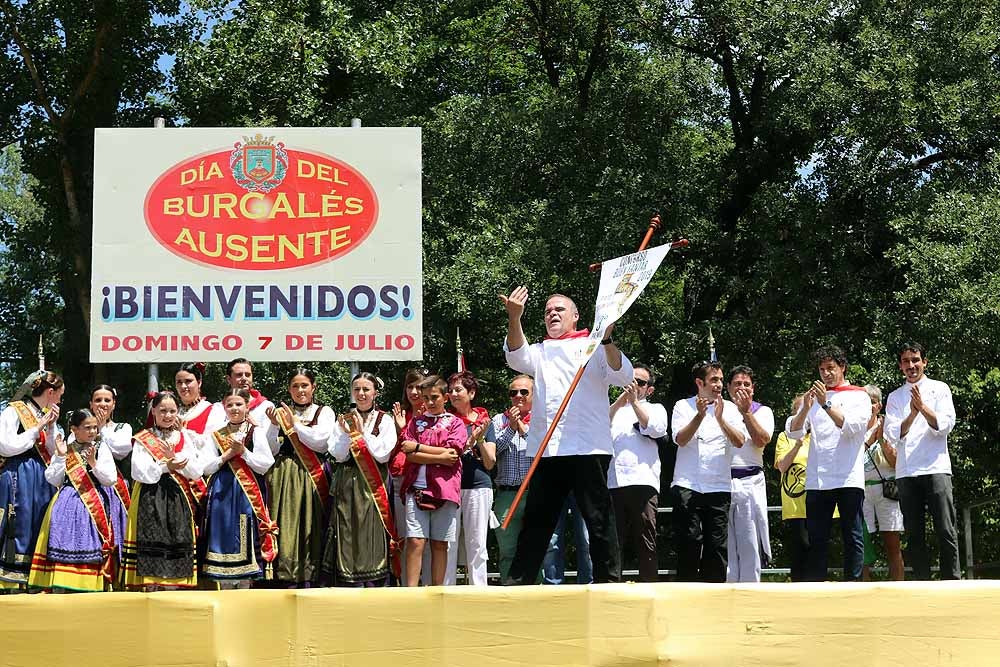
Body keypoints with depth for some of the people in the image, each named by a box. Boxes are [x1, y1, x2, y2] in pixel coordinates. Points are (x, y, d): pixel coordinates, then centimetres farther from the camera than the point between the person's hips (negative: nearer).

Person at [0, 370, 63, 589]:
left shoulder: (46, 415, 17)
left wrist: (51, 427, 1)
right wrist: (38, 429, -9)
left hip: (41, 479, 7)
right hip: (18, 478, -7)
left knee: (38, 528, 4)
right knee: (18, 528, -9)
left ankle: (30, 584, 7)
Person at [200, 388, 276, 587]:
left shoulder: (257, 432, 6)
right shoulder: (215, 436, 12)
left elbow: (265, 465, -3)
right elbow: (205, 467, 3)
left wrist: (243, 452, -11)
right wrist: (228, 455, -7)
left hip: (248, 495, -2)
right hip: (222, 495, 2)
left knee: (246, 539, -4)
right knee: (223, 539, -1)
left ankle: (245, 586, 1)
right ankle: (225, 588, 5)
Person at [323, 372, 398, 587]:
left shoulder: (385, 421, 5)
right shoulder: (343, 421, 11)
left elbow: (382, 454, -7)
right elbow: (338, 455, 1)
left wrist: (360, 434, -6)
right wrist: (347, 433, -13)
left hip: (374, 488, -2)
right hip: (347, 487, 2)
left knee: (373, 537, -6)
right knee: (348, 537, -2)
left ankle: (375, 589, -3)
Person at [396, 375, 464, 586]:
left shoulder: (455, 423, 9)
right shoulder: (415, 422, 15)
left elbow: (453, 452, -6)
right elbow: (410, 455, 1)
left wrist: (418, 447, -4)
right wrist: (440, 457, -10)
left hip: (444, 490, -1)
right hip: (416, 488, 1)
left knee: (439, 544, 3)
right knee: (415, 541, -8)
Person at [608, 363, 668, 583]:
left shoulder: (655, 409, 21)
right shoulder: (614, 408, 25)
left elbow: (656, 428, -1)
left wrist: (634, 402, -2)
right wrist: (620, 400, -1)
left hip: (642, 482, -1)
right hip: (612, 482, 2)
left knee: (645, 542, -3)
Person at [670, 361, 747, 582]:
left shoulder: (729, 408, 10)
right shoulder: (683, 406, 6)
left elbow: (740, 441, -4)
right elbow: (681, 439, -8)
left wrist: (720, 419, -18)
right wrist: (700, 415, -19)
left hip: (719, 487, 2)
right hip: (687, 486, -2)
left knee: (718, 544, 0)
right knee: (689, 542, -6)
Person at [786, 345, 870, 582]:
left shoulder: (859, 396, 7)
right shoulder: (813, 397, 16)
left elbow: (851, 427, -11)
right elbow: (794, 432, 5)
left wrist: (826, 405, -20)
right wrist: (805, 408, -13)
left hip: (849, 480, -3)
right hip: (817, 480, 3)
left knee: (852, 536, -1)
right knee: (816, 538, 2)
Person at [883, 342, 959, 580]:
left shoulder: (939, 389, 8)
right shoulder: (895, 397, 14)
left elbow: (945, 426, -3)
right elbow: (892, 435, 3)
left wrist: (923, 407, -17)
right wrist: (913, 414, -13)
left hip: (936, 468, -3)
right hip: (906, 472, 3)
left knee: (946, 531, -8)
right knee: (914, 535, 2)